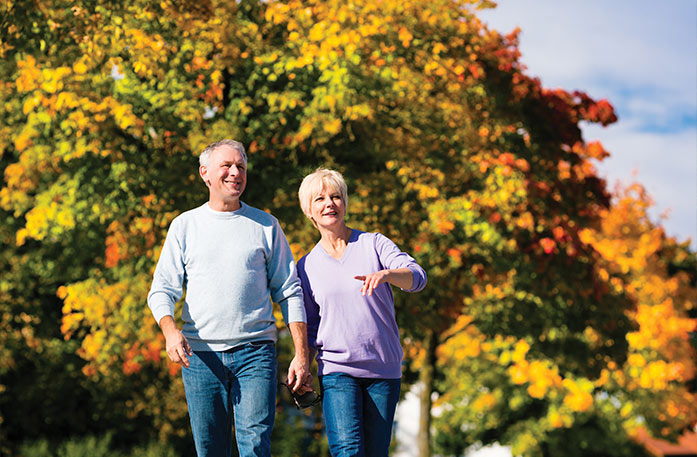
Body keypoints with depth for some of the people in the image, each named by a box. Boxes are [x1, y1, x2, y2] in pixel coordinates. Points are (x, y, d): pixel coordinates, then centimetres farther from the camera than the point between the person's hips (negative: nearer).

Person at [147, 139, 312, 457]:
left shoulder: (265, 225, 10)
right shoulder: (184, 225, 11)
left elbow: (289, 293, 10)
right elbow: (162, 290, 6)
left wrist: (302, 354, 2)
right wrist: (170, 330, -15)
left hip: (255, 350, -1)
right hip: (200, 354, 1)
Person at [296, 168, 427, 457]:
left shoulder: (374, 244, 4)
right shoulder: (307, 266, 9)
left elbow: (417, 277, -12)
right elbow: (310, 327, 14)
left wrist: (385, 274, -33)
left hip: (385, 368, 0)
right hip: (337, 370, 0)